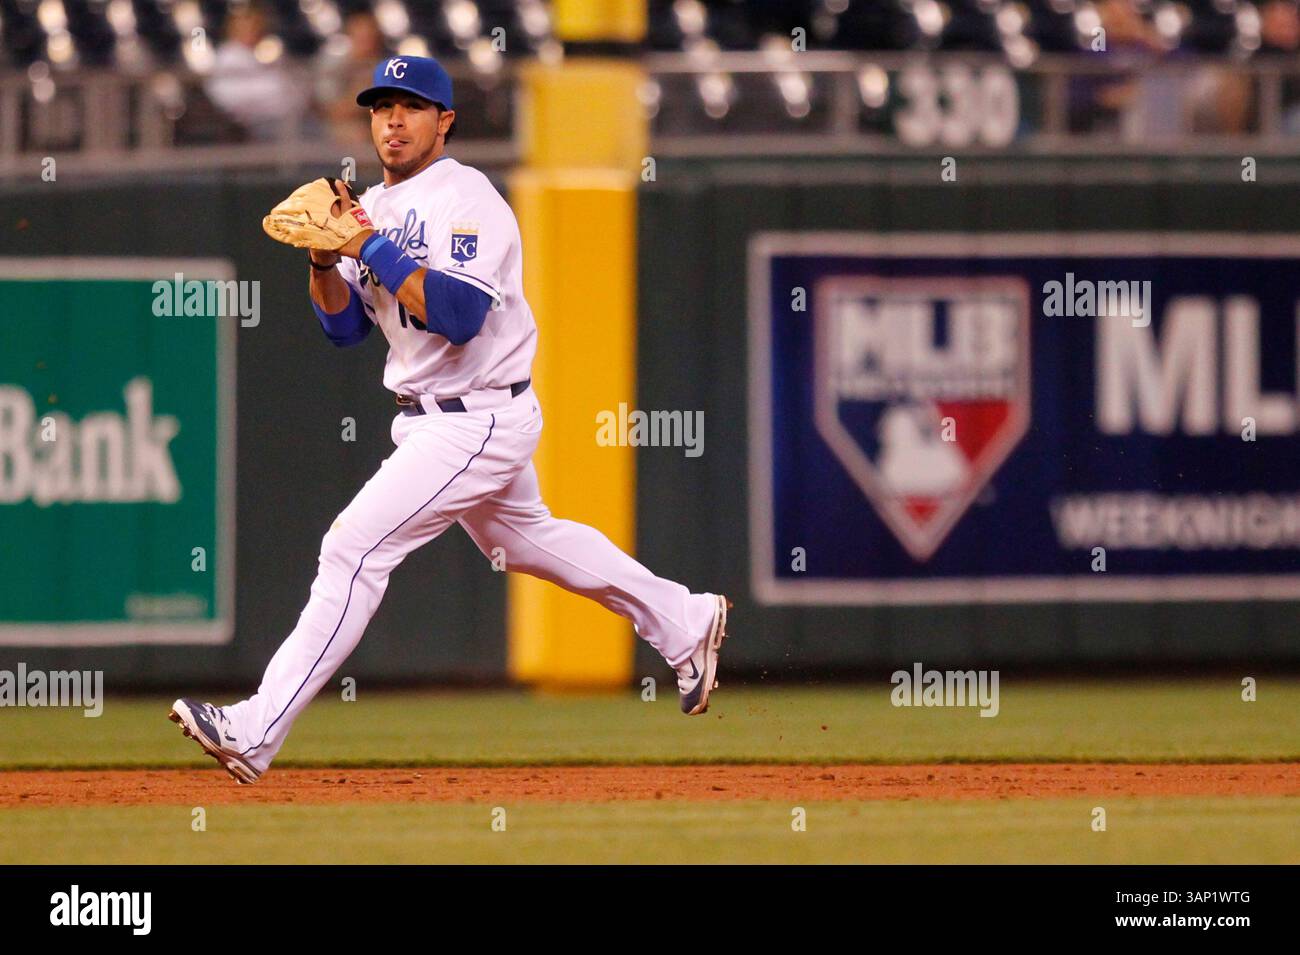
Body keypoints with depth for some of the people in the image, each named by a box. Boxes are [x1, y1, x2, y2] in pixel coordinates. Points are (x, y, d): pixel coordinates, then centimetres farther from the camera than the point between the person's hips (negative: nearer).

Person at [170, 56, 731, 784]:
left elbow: (459, 315, -29)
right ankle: (686, 625, 44)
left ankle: (257, 732, -20)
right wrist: (324, 259, -10)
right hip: (433, 417, 10)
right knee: (525, 538, 26)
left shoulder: (467, 199, -17)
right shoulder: (374, 207, 9)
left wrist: (369, 246, -27)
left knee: (355, 547, -17)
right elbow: (346, 326, 9)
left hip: (481, 419, -10)